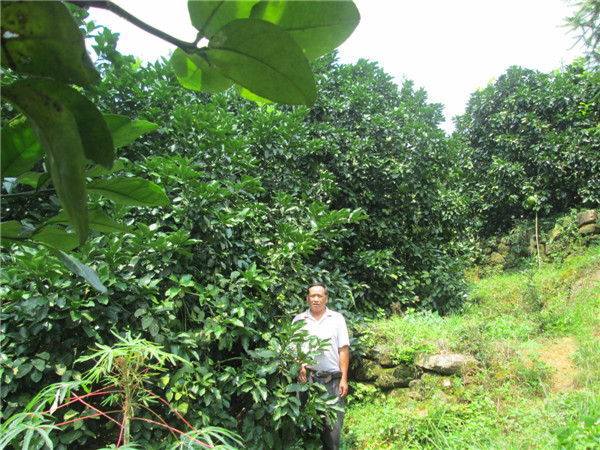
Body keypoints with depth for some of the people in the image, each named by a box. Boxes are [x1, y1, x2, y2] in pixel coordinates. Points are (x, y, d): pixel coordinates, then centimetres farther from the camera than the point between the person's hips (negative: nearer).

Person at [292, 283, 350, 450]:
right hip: (307, 377, 1)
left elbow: (343, 350, 4)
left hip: (332, 379, -1)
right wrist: (299, 367, -7)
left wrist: (344, 379, -1)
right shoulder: (298, 320, 10)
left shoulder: (337, 319, 8)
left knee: (333, 423, -1)